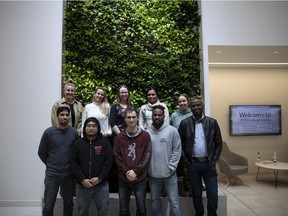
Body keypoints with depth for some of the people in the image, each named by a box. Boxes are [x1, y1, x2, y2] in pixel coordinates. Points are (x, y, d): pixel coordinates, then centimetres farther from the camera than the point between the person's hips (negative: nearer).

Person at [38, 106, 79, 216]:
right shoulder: (49, 132, -8)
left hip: (69, 174, 2)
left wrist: (72, 166, 3)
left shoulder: (74, 132, -4)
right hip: (52, 174, -2)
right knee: (48, 206, 7)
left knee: (68, 204, 17)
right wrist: (50, 165, 4)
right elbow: (41, 152, 1)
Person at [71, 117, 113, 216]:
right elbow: (74, 163, -2)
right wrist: (82, 179, -12)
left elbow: (109, 161, -6)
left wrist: (99, 178, -14)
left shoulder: (105, 142, -1)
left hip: (101, 185, -1)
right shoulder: (78, 143, 3)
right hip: (82, 185, 2)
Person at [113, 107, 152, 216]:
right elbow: (117, 157, -1)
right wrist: (126, 172, -12)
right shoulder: (120, 137, 2)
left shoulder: (145, 136, -3)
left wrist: (136, 171, -13)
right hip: (123, 179, 2)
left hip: (140, 179, -1)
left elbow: (147, 156, -7)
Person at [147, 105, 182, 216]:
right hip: (153, 175, 2)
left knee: (174, 202, 9)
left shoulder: (172, 131, -6)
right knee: (155, 201, 20)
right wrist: (146, 168, -2)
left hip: (169, 174, -2)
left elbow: (177, 151, -6)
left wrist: (171, 167, -10)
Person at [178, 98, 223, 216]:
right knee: (196, 194, 13)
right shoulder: (184, 123, -3)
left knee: (213, 194, 6)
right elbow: (179, 143, 1)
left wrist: (215, 159, -1)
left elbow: (219, 143, 6)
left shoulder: (212, 122, 1)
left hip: (209, 163, 1)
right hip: (193, 164, 0)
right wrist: (185, 160, -3)